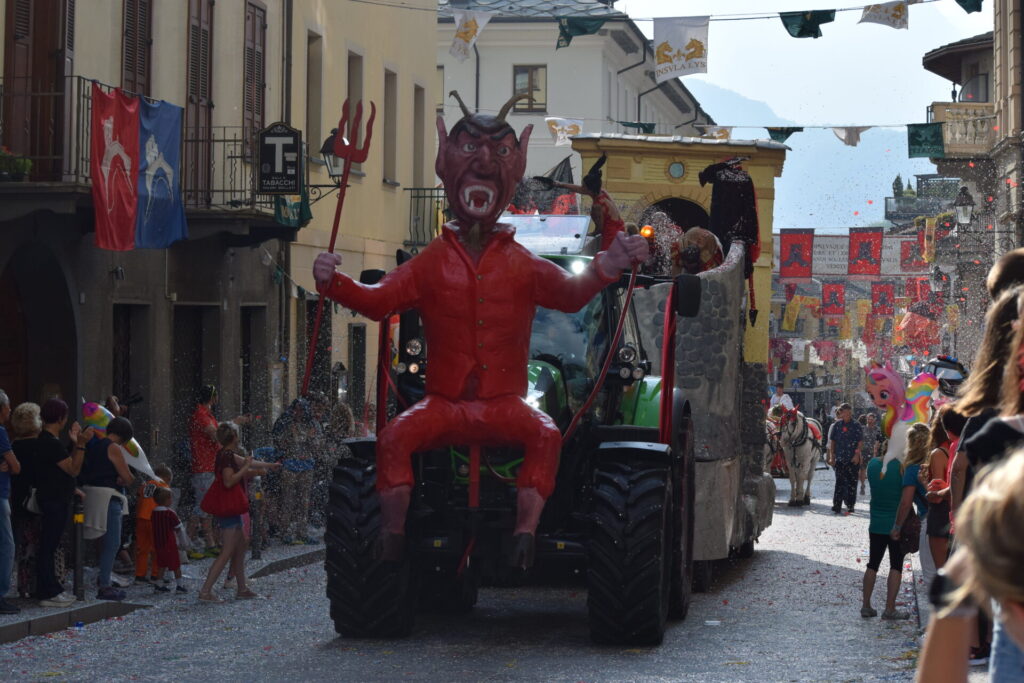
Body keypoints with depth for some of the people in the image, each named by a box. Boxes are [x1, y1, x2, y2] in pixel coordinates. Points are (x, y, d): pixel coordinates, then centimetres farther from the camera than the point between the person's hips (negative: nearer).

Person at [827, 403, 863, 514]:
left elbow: (860, 442, -1)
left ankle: (850, 505, 13)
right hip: (839, 458, 1)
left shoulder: (856, 426, 1)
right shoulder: (836, 426, 7)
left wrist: (857, 455, -13)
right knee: (839, 481, -2)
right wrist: (832, 456, 2)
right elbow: (832, 441, 9)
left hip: (853, 459, -1)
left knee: (852, 482, 4)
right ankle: (837, 506, -3)